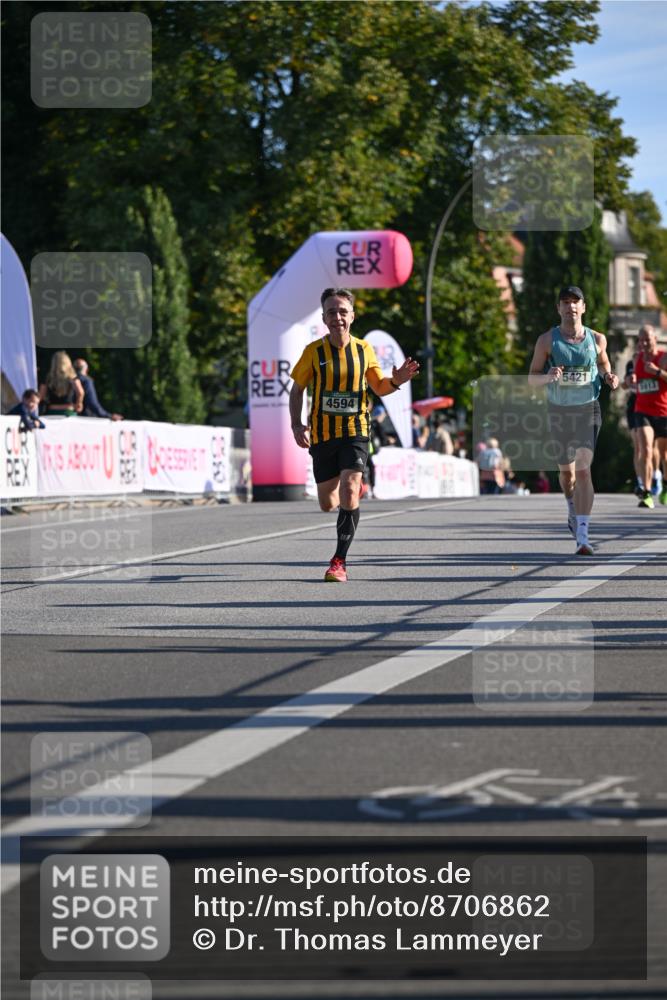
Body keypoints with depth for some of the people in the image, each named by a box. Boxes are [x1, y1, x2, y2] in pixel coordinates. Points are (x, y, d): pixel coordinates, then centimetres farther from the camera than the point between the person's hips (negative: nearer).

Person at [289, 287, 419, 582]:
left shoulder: (364, 349, 0)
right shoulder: (314, 351, -4)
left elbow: (379, 387, 12)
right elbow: (297, 390, 6)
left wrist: (396, 381, -11)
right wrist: (297, 425, -8)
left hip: (355, 431, -1)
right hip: (322, 434, 1)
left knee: (349, 491, -21)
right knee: (328, 504, 7)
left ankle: (340, 561, -15)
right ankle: (352, 491, 48)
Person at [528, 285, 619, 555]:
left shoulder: (596, 339, 0)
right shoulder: (547, 340, -4)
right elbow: (531, 378, -2)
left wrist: (609, 377, -4)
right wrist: (548, 376, -24)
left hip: (588, 410, -1)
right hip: (558, 411, 1)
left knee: (583, 470, -17)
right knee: (566, 471, 15)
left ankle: (582, 536, -22)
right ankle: (573, 510, 49)